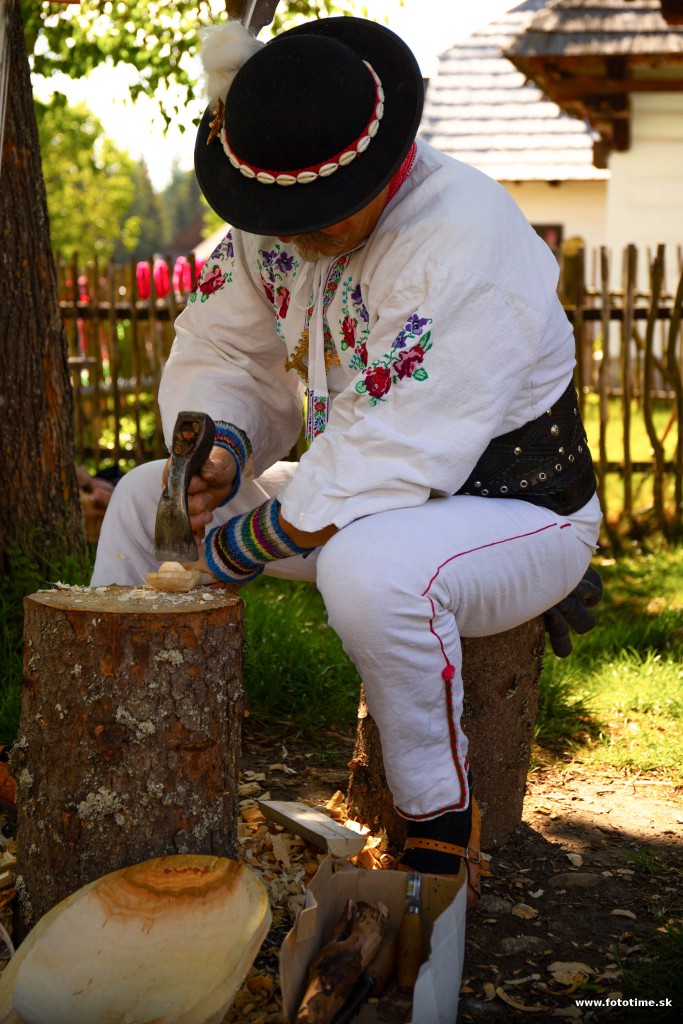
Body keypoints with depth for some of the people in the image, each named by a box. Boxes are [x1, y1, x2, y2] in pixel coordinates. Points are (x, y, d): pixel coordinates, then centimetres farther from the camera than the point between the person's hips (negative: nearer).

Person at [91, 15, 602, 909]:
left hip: (513, 508, -8)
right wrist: (218, 445, -18)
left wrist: (236, 548, -28)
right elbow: (220, 352, 5)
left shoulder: (466, 241, -29)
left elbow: (405, 450, -34)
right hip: (365, 495, 8)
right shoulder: (277, 226, -4)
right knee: (145, 499, 4)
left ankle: (441, 828, -18)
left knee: (370, 569, -41)